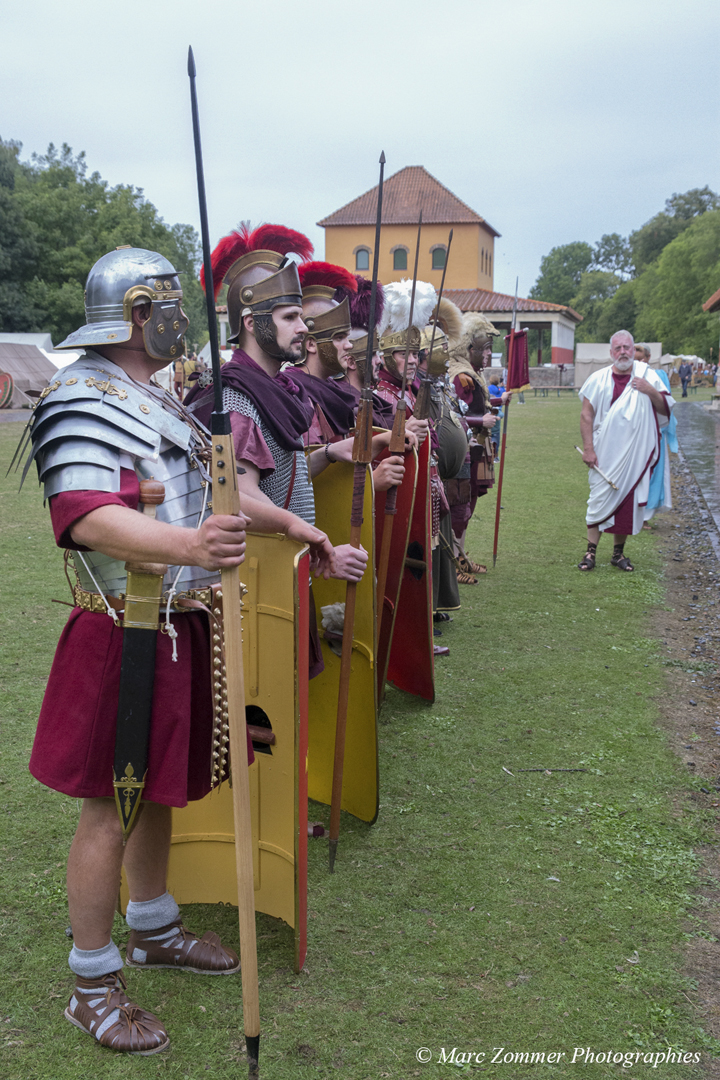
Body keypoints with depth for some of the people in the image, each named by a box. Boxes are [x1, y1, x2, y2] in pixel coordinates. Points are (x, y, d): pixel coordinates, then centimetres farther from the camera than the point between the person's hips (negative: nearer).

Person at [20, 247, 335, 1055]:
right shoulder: (82, 398, -16)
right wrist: (181, 545, -47)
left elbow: (211, 482, 24)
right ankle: (92, 984, 17)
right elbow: (89, 518, -30)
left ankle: (153, 931, 40)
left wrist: (286, 523, 21)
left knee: (159, 786, 21)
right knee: (111, 807, 1)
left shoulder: (157, 399, 16)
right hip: (127, 635, -9)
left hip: (182, 624, 9)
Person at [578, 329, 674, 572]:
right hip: (605, 454, -1)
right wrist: (588, 449, -6)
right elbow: (586, 416, 1)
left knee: (629, 500, 6)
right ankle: (591, 551, 9)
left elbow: (665, 409, 3)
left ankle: (618, 552, 19)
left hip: (635, 454, 1)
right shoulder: (599, 379, 0)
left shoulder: (646, 375, 3)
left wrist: (651, 391, -15)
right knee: (600, 499, 0)